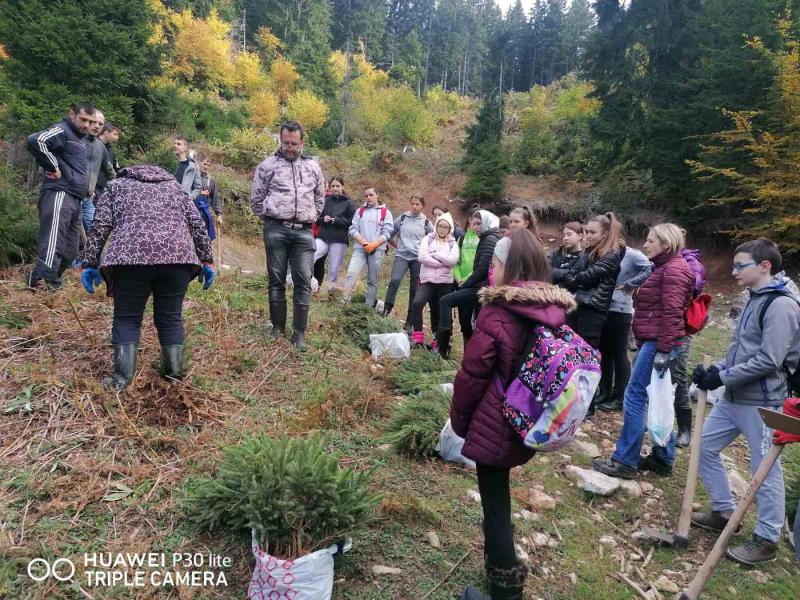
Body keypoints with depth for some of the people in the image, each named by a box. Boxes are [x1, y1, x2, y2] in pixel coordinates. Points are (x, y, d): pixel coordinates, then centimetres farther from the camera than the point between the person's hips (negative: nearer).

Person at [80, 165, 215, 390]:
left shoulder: (115, 185, 25)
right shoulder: (174, 186, 31)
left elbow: (100, 227, 11)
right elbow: (197, 224, 19)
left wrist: (90, 264, 13)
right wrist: (206, 260, 18)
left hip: (132, 255, -2)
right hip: (179, 255, 2)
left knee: (127, 318, 9)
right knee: (170, 318, 14)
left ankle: (122, 379, 1)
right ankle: (175, 375, 14)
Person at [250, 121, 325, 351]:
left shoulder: (313, 166, 12)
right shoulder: (268, 165, 3)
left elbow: (319, 198, 22)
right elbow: (256, 198, 9)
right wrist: (268, 218, 8)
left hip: (304, 231, 2)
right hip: (276, 230, -2)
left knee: (303, 282, -2)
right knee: (277, 280, 6)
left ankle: (299, 332, 6)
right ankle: (278, 326, 20)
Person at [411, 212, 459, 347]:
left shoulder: (453, 243, 10)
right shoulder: (428, 239, 8)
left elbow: (453, 260, -9)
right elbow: (421, 257, -7)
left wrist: (434, 254, -10)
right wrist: (442, 263, -10)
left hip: (445, 282, 1)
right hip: (427, 280, -1)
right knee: (417, 303, -22)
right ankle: (418, 337, -13)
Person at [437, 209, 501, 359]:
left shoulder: (490, 239, -9)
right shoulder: (485, 239, 20)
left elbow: (483, 269, -19)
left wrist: (465, 285, -10)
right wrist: (466, 283, 9)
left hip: (483, 287, -10)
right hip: (480, 286, 10)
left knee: (445, 301, -17)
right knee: (466, 323, 12)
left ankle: (442, 349, -19)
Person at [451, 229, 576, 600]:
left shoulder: (498, 312, -21)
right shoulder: (554, 311, -2)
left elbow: (473, 374, -16)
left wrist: (459, 419, -1)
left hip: (494, 425, -7)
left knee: (495, 505, 8)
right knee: (499, 497, 26)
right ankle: (501, 565, 45)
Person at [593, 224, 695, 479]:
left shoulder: (673, 270, -11)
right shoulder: (663, 268, 21)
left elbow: (671, 313, -19)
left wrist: (663, 351, -23)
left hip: (659, 343, -10)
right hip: (651, 341, 10)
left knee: (635, 396, -8)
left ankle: (625, 462, -3)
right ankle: (663, 459, 22)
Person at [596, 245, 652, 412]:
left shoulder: (631, 254, -9)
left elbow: (650, 270, -21)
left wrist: (627, 285, -15)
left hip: (620, 311, -6)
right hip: (603, 310, 6)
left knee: (619, 354, 3)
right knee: (604, 352, 14)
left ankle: (620, 398, 14)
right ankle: (604, 392, 27)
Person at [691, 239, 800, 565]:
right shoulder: (755, 300, 12)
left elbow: (768, 360, -23)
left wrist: (722, 377, -18)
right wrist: (717, 369, 2)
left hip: (762, 403, -9)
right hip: (734, 398, 9)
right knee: (705, 447, 14)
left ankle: (767, 540, 19)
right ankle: (724, 512, 30)